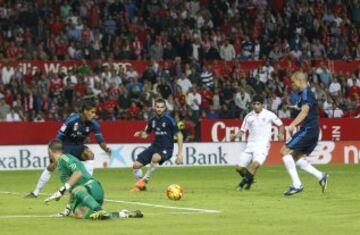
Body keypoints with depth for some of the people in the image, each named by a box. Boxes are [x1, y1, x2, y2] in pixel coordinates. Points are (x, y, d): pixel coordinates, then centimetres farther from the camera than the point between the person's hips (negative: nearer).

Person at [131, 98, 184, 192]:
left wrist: (180, 153, -13)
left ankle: (144, 180, -19)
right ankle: (140, 186, 19)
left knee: (155, 157, -39)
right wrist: (140, 134, -9)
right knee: (136, 165, -5)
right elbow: (146, 134, 16)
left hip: (166, 149, -6)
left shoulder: (169, 119, -12)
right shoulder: (152, 119, 4)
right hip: (155, 146, 6)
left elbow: (179, 135, -9)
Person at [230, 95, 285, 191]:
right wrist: (236, 136, -10)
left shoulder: (269, 115, -3)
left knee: (255, 164, -29)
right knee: (239, 168, -2)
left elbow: (281, 125, 7)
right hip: (250, 145, 4)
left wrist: (281, 134, -12)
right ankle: (249, 179, 27)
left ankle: (243, 183, -14)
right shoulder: (249, 116, 6)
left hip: (262, 146, -4)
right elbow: (242, 131, 10)